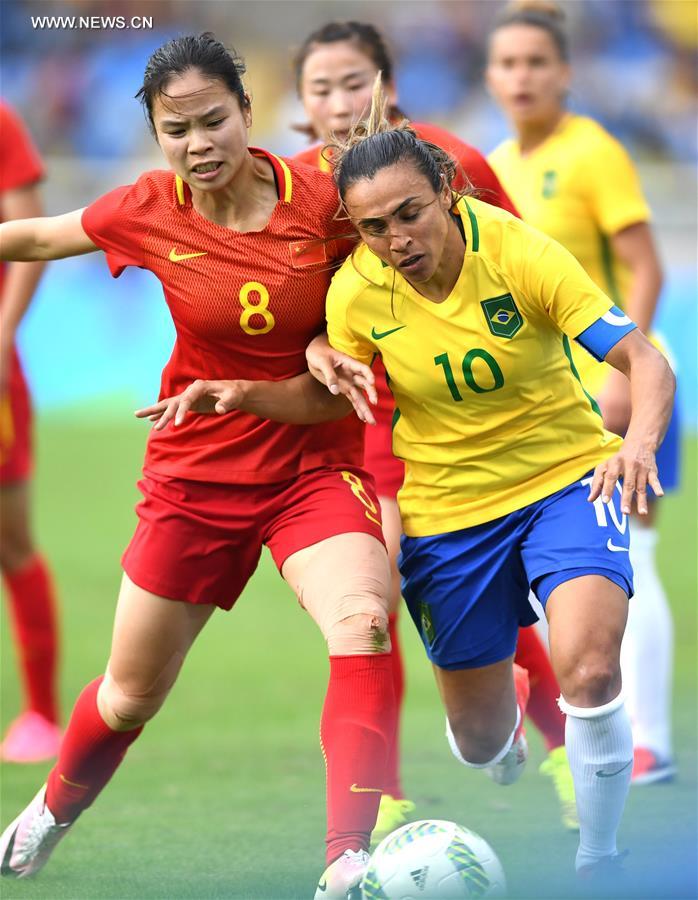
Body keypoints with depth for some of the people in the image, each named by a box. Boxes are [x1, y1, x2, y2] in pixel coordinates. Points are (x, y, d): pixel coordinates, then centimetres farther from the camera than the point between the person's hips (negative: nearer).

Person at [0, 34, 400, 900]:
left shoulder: (320, 196, -14)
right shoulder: (148, 213, -11)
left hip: (317, 463, -1)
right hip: (196, 470, 1)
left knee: (363, 627, -29)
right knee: (131, 694, 12)